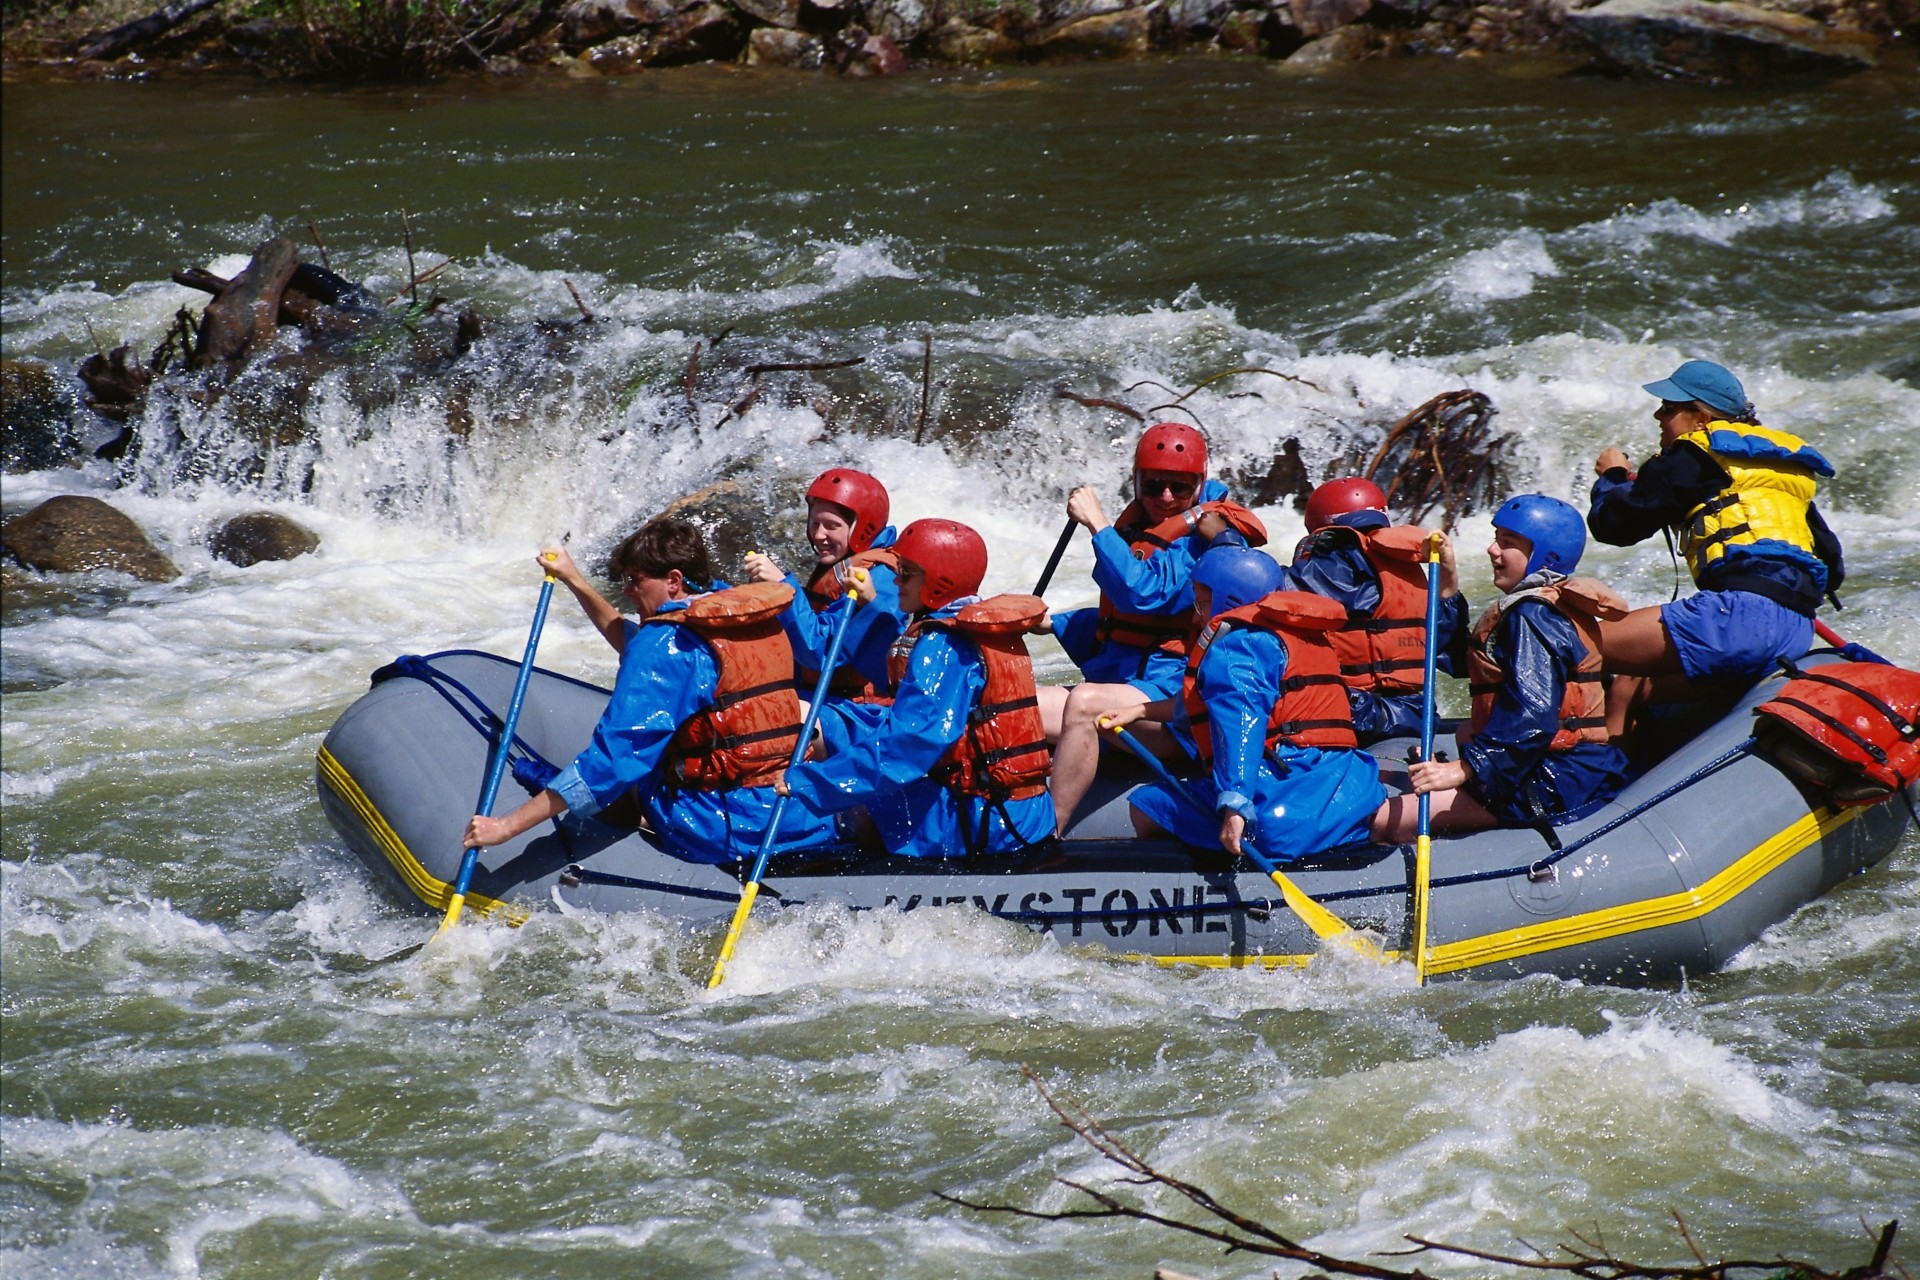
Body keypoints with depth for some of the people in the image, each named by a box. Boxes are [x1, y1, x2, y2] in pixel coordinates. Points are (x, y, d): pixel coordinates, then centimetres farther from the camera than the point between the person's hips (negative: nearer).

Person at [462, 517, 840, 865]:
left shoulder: (667, 640, -10)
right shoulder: (755, 615, 12)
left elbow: (613, 759, -18)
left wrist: (507, 826, -17)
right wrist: (575, 582, 35)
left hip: (721, 832, -7)